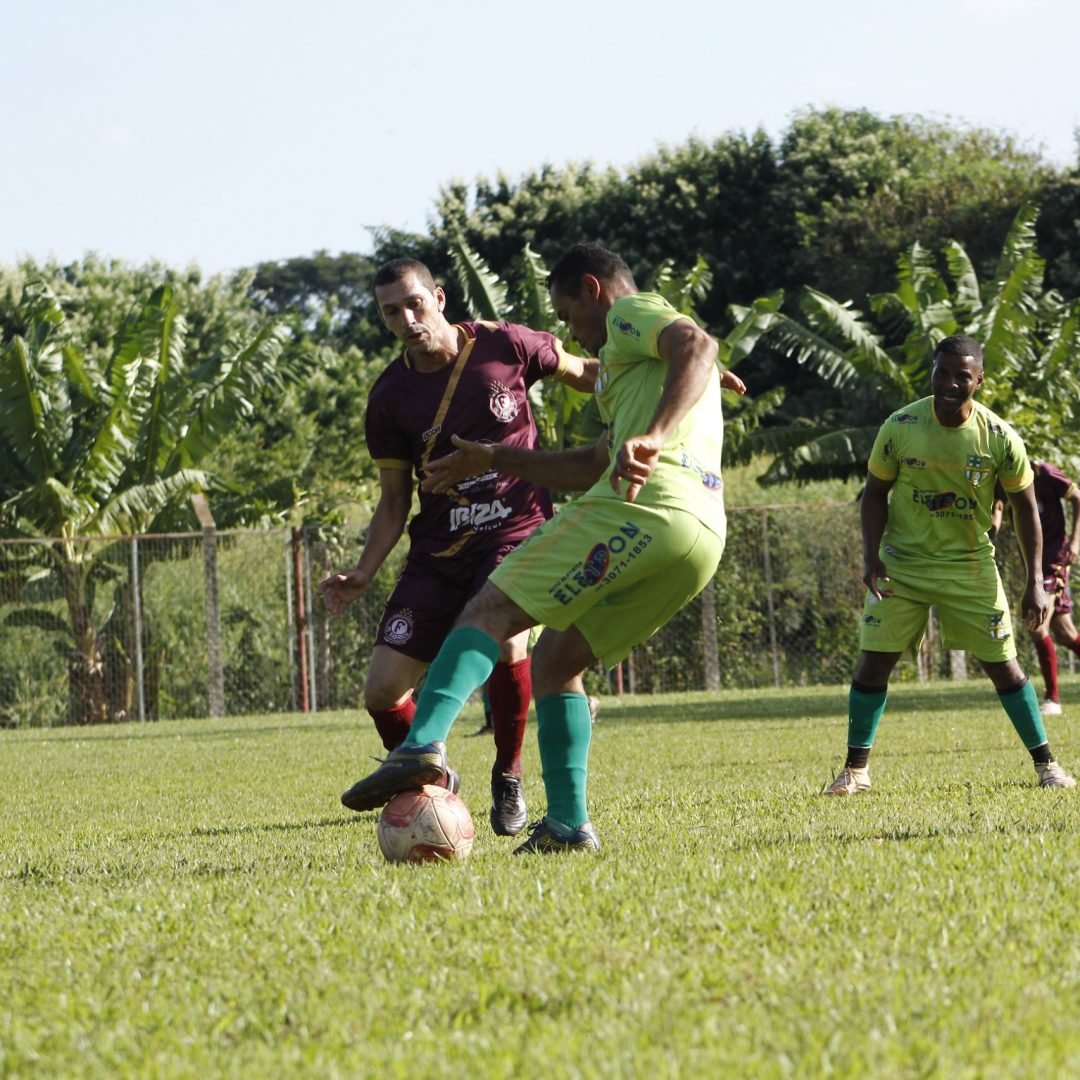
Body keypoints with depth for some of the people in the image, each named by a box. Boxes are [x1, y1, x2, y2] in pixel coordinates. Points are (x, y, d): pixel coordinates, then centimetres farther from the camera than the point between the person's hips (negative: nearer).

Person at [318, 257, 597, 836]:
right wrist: (364, 573, -5)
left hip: (516, 533, -3)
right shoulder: (390, 397, 0)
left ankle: (507, 778, -7)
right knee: (382, 691, -8)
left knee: (503, 639, -33)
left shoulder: (504, 346, -6)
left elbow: (582, 373, 12)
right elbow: (394, 500, 9)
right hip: (439, 547, 3)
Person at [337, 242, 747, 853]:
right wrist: (497, 460, 46)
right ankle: (568, 825, 6)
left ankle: (423, 745, -33)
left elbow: (696, 346, -15)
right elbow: (595, 468, 42)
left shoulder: (631, 312, 9)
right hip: (704, 538, 9)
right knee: (555, 660, 17)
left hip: (641, 507, -9)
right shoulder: (643, 349, 38)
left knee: (489, 613, -10)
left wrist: (653, 440, -30)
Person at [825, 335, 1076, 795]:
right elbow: (875, 492, -1)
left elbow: (1024, 506, -2)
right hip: (902, 563, 0)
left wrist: (1035, 581, -5)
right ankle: (855, 769, 6)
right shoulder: (900, 428, -13)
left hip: (970, 565, 0)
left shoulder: (1000, 438, -14)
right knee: (874, 661, -5)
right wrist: (871, 555, -15)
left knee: (1003, 665, 0)